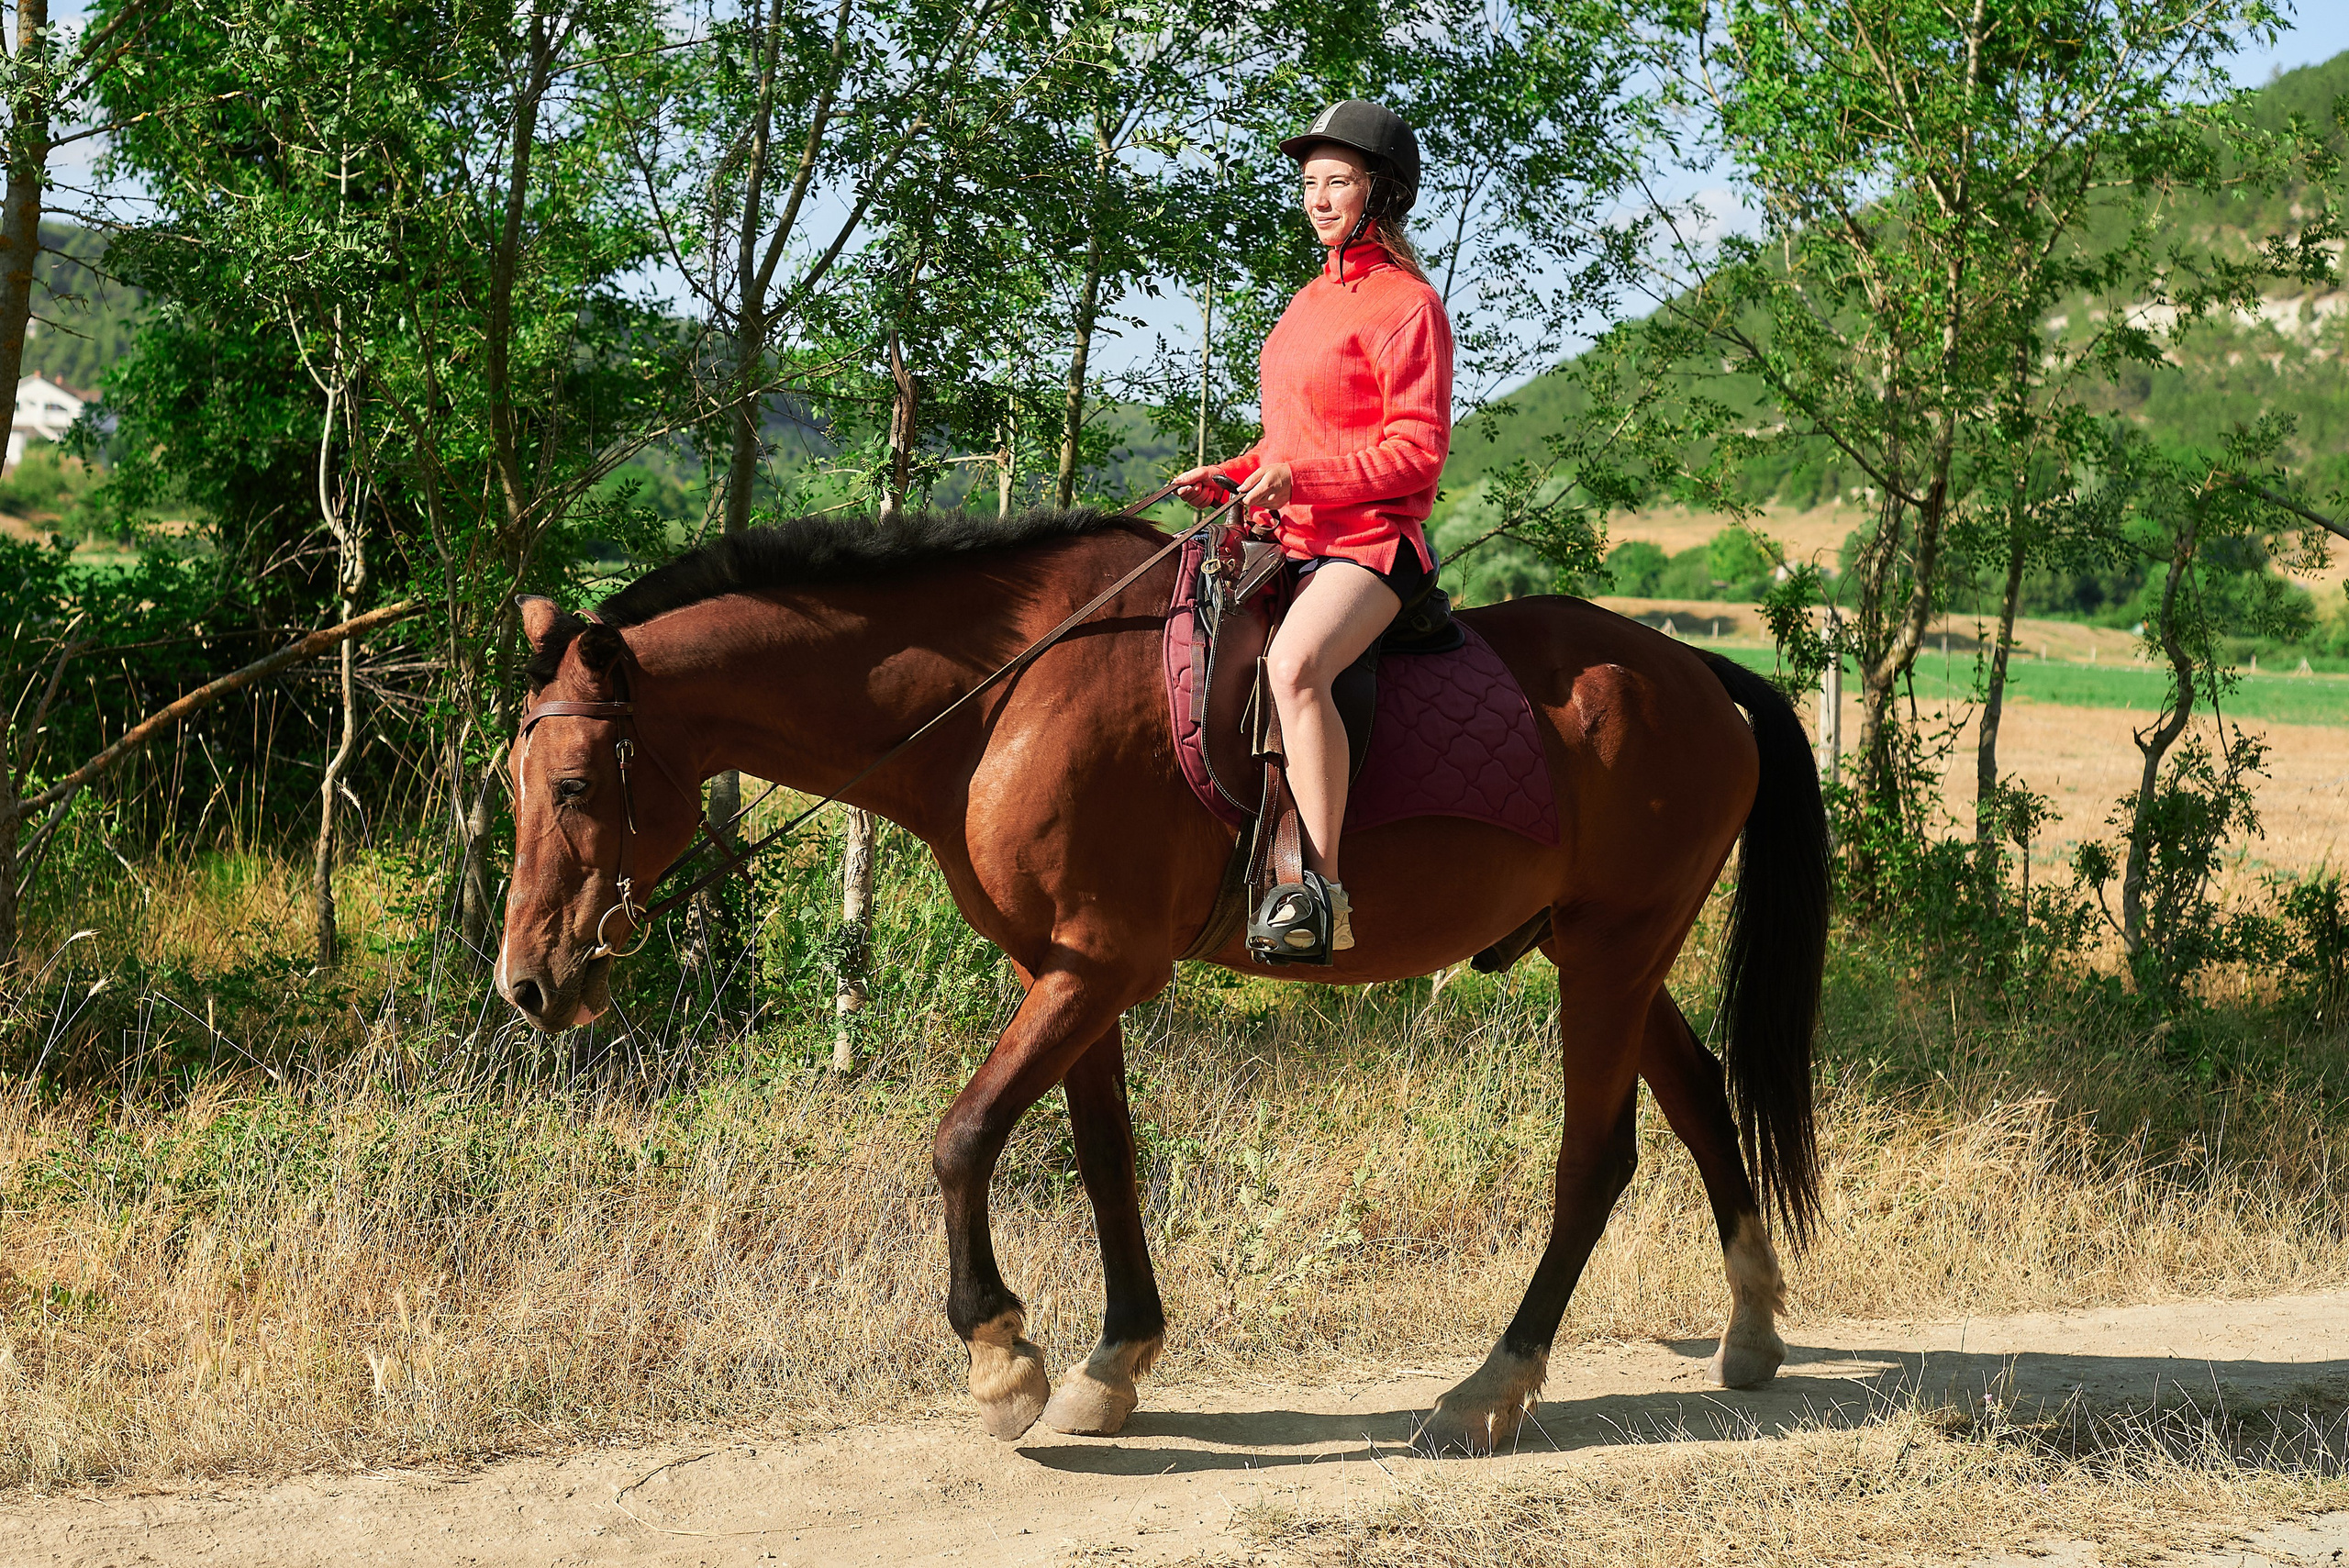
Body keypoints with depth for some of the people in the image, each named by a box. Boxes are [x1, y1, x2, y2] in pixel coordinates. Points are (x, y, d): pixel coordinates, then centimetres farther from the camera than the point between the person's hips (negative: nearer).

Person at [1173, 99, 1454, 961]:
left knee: (1294, 664, -36)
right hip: (1293, 536, 10)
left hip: (1374, 538, -10)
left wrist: (1299, 479, -23)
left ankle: (1323, 891, -38)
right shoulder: (1313, 300, 20)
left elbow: (1416, 452, -14)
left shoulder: (1408, 304, -6)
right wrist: (1233, 476, 10)